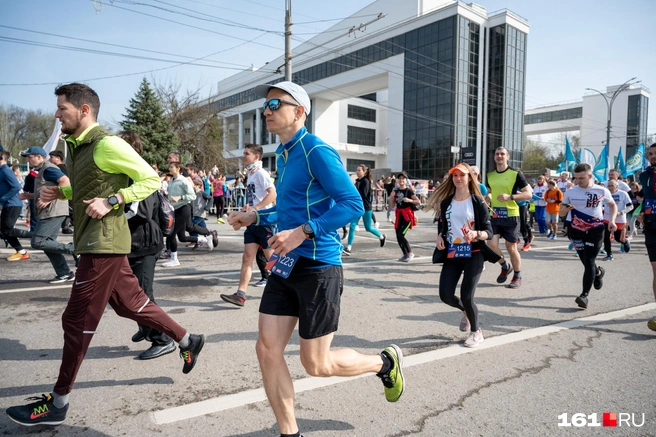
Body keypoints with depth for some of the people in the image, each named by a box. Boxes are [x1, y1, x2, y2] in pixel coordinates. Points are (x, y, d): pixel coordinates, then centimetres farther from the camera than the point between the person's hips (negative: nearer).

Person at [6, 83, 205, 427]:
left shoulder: (106, 144, -14)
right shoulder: (77, 147, 14)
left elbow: (151, 179, -15)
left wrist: (110, 202, -22)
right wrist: (59, 192, 8)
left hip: (103, 243, -10)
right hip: (96, 242, 10)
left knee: (77, 320, -1)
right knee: (131, 304, 17)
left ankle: (57, 403, 13)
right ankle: (187, 341, 30)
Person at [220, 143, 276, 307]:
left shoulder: (260, 173, -11)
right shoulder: (250, 174, 15)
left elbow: (272, 194, -23)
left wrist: (255, 209, -26)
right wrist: (248, 206, 8)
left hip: (264, 221, -9)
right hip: (253, 222, 9)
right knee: (247, 258, 2)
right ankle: (240, 295, 1)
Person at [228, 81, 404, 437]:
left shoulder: (317, 152, -13)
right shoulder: (283, 155, 14)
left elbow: (353, 204, -20)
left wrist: (303, 232, -27)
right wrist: (255, 217, 14)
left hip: (318, 268, -8)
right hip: (285, 267, 8)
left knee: (316, 364, 4)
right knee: (267, 350, 5)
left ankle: (386, 362, 31)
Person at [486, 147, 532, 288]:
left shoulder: (515, 174, -7)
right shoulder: (490, 175, 8)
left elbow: (528, 193, -9)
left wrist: (510, 197, -23)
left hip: (510, 215, -4)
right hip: (494, 215, 4)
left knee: (511, 248, 4)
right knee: (491, 244, -6)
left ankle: (517, 276, 24)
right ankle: (505, 266, 23)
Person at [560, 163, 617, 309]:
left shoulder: (602, 191, -4)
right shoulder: (570, 192, -2)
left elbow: (613, 205, 13)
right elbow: (561, 213, 2)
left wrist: (612, 220, -3)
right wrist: (566, 209, -21)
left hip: (595, 230, -2)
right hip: (577, 230, 2)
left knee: (589, 262, -10)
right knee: (586, 262, 13)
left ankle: (584, 295, -10)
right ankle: (598, 273, 48)